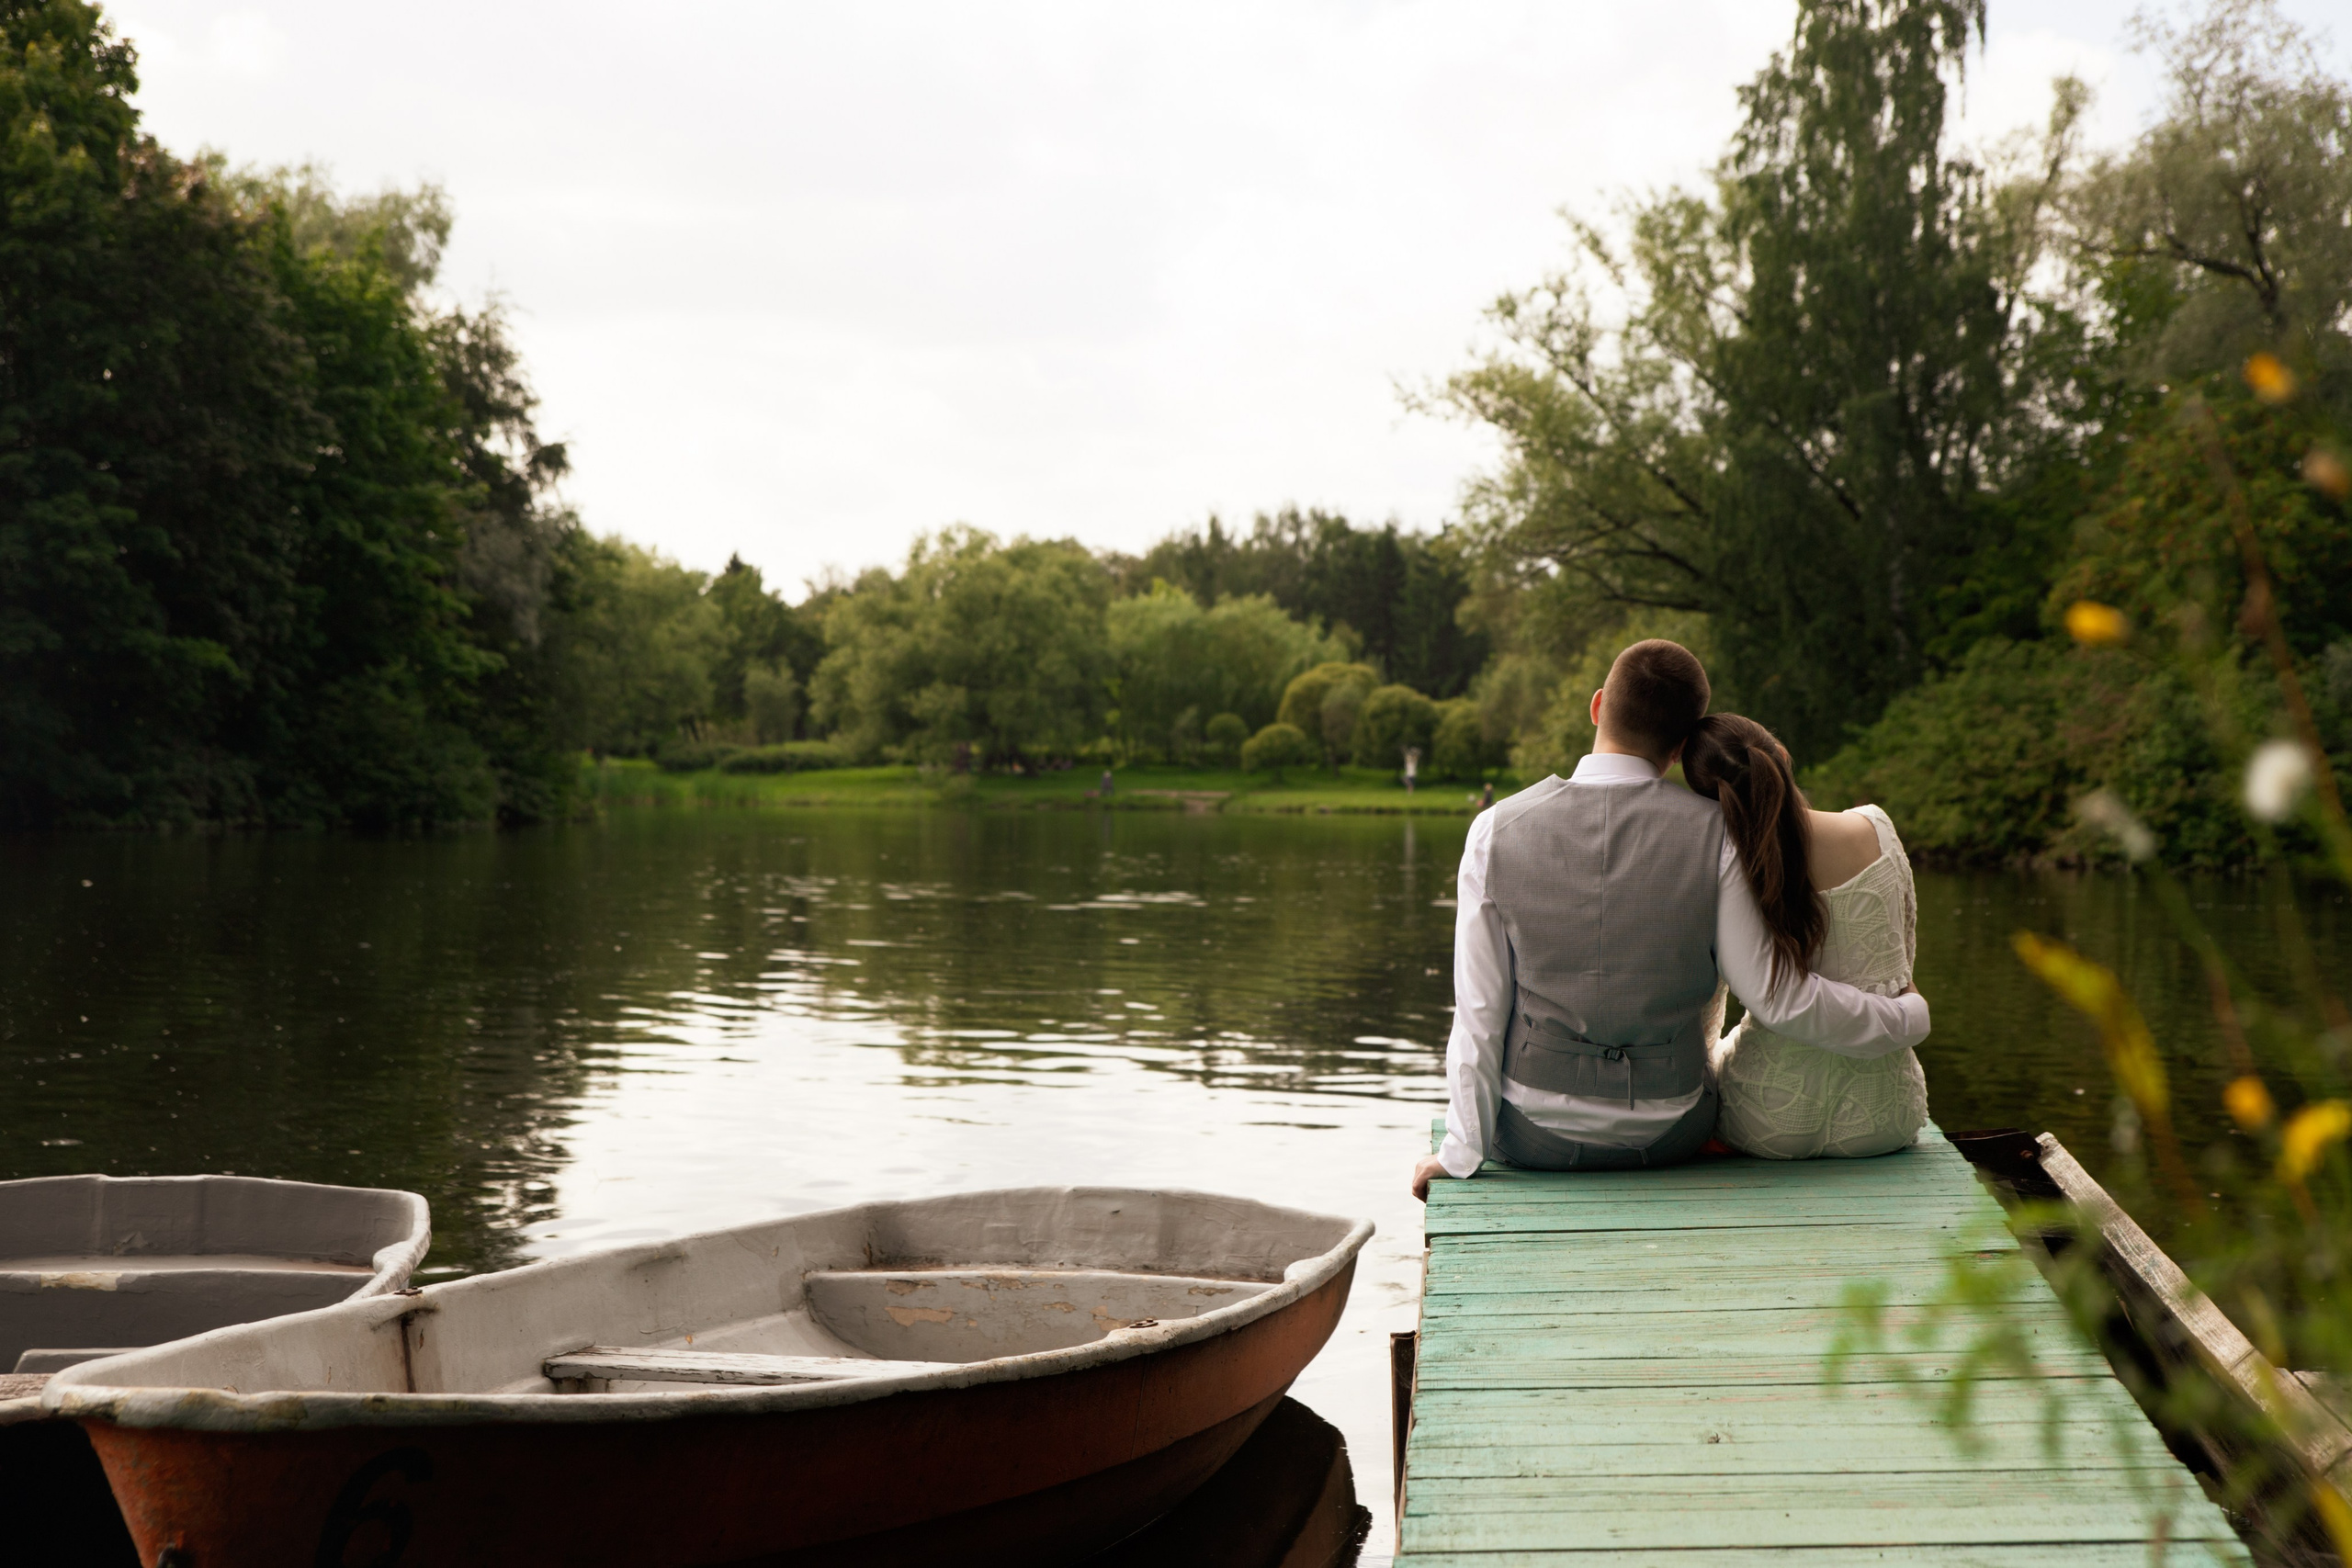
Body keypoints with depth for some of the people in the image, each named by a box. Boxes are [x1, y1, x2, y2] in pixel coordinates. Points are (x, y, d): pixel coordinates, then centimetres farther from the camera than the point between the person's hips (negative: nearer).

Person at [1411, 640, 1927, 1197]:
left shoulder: (1497, 830, -14)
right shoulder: (1713, 834, -16)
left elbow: (1480, 1010, -12)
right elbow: (1776, 996, -15)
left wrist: (1459, 1152, -3)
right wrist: (1907, 1017, 2)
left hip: (1534, 1136, 0)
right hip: (1670, 1138, 0)